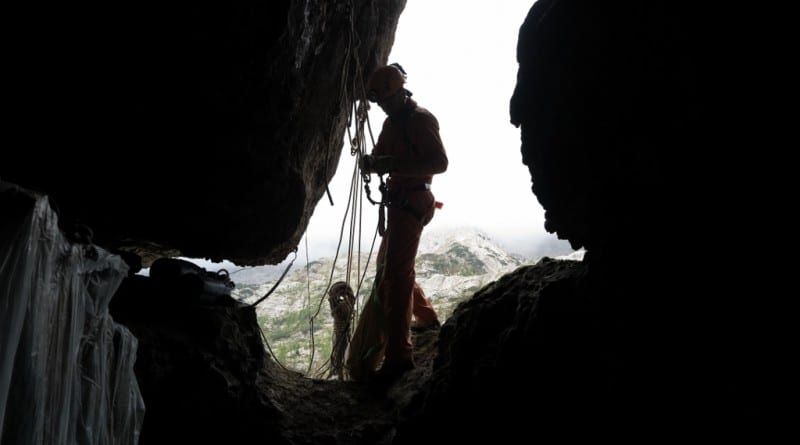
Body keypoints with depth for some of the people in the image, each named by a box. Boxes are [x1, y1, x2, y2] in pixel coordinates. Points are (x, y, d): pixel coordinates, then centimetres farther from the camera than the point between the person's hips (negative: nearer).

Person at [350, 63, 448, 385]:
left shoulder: (420, 119, -11)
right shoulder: (392, 122, 16)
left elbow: (440, 162, -21)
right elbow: (376, 159, 15)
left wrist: (395, 165, -28)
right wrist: (371, 161, -10)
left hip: (411, 200, -10)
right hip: (399, 201, 10)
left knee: (396, 272, -16)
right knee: (388, 264, 21)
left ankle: (398, 356, -18)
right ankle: (426, 319, 37)